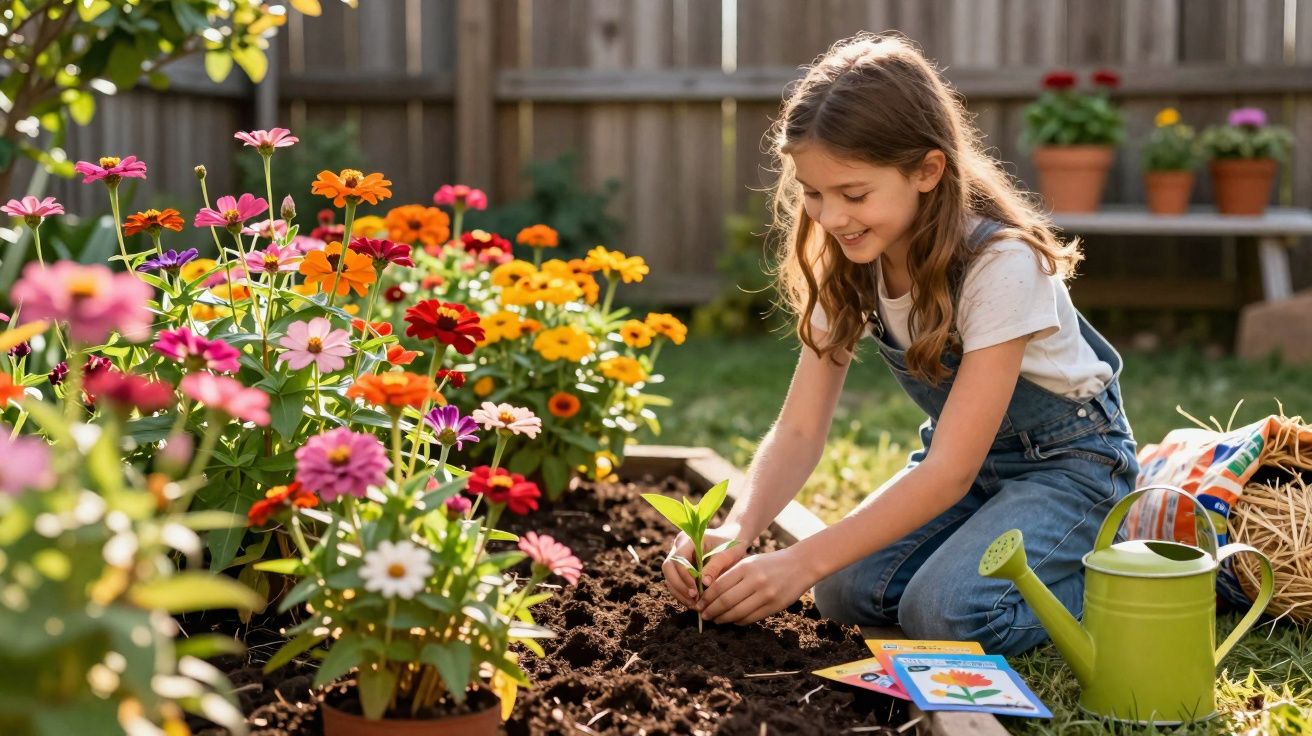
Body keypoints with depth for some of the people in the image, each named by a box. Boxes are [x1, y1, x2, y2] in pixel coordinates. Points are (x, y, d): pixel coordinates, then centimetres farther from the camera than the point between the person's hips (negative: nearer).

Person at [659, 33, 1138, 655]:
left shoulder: (1000, 262, -30)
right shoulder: (846, 263, -11)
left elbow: (950, 472, -31)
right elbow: (798, 430, -12)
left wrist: (803, 562, -38)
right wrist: (737, 529, -32)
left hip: (1067, 457, -6)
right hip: (960, 455, 6)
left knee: (945, 613, -28)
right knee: (850, 591, -18)